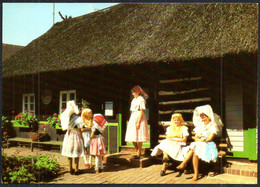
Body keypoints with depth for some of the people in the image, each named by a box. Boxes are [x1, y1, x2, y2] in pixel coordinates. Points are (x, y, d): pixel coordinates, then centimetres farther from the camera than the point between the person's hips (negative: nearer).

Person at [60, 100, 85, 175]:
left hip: (68, 135, 6)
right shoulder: (77, 119, -15)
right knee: (76, 154, 5)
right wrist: (82, 139, -3)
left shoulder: (66, 117, 1)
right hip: (76, 136, -5)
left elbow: (66, 128, 5)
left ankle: (71, 169, 20)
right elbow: (79, 131, -11)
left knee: (69, 153, 12)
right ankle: (76, 170, 10)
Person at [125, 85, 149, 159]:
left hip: (139, 118, -8)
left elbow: (141, 111, -15)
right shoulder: (134, 100, 15)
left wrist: (138, 122, -19)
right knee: (132, 137, 8)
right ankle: (137, 151, 21)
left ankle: (138, 153, 4)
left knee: (139, 137, -3)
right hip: (133, 119, 8)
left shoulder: (141, 99, -9)